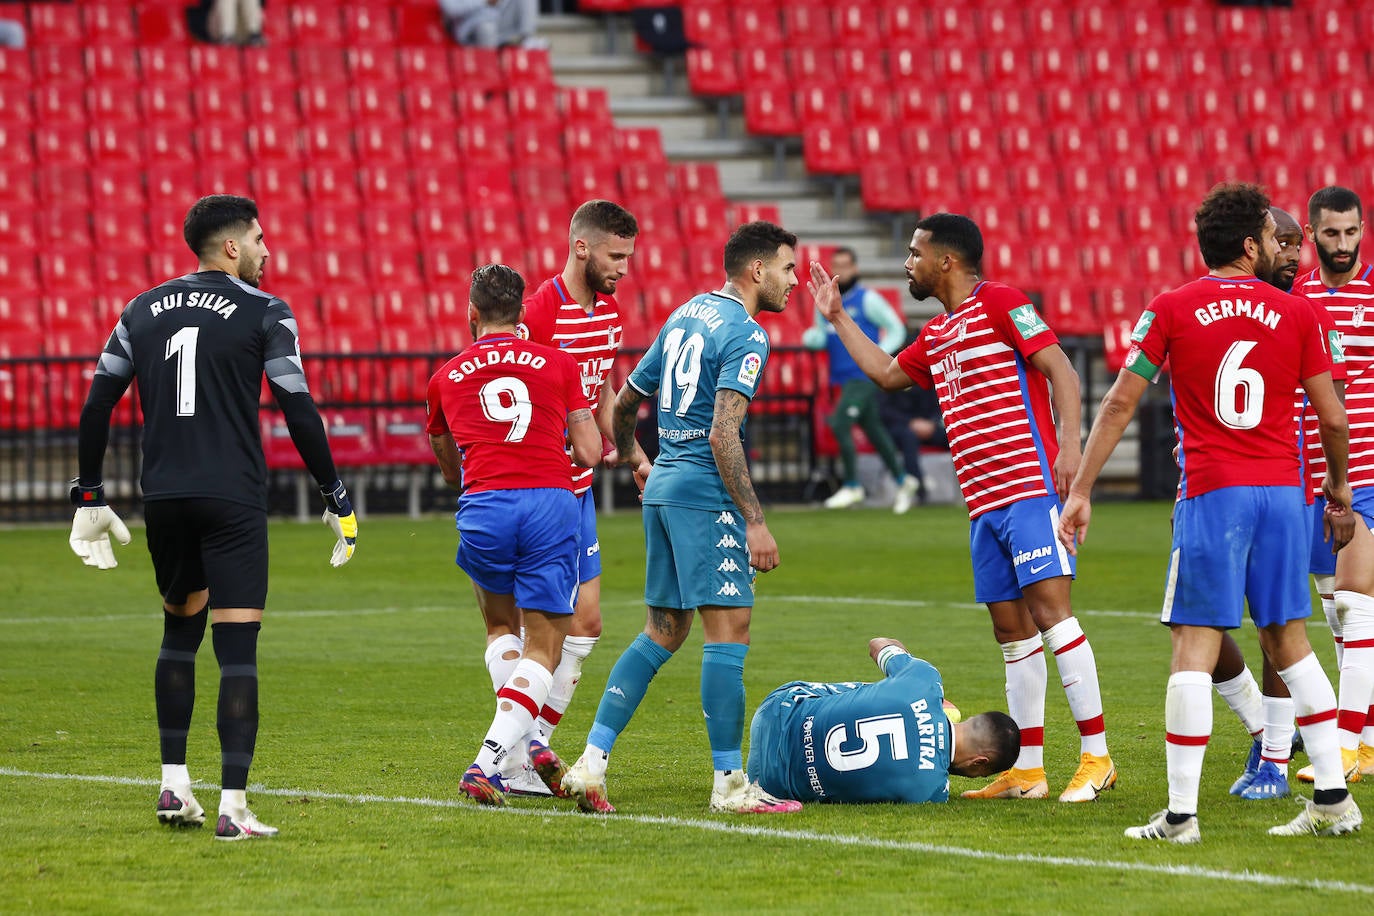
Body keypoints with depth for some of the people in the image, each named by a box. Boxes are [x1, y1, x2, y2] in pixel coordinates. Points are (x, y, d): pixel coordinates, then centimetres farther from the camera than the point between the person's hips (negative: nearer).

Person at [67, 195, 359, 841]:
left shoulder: (143, 311, 11)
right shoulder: (264, 314, -3)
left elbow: (97, 406, 9)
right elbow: (299, 414, -6)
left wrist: (89, 496, 16)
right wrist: (337, 500, 2)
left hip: (163, 497, 5)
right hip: (233, 498, -5)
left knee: (180, 628, 23)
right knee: (237, 648, -4)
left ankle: (173, 783, 19)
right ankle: (233, 807, -11)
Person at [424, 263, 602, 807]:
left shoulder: (445, 378, 17)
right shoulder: (558, 364, 13)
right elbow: (588, 453, 10)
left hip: (483, 507, 1)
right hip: (553, 501, -1)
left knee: (500, 625, 26)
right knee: (543, 648, 4)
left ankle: (527, 743, 10)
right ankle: (487, 763, -12)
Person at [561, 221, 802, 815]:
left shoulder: (686, 314, 16)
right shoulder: (746, 335, -11)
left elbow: (624, 402, 23)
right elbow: (723, 435, -20)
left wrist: (631, 460, 42)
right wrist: (755, 521, -20)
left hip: (663, 484, 9)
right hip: (704, 488, -9)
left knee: (663, 631, 13)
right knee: (728, 627, -7)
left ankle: (591, 762, 7)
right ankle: (729, 783, -8)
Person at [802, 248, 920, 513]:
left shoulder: (867, 300, -7)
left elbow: (896, 329, -5)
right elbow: (820, 338, 15)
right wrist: (812, 337, -9)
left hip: (865, 376, -7)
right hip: (844, 379, 7)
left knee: (839, 424, -18)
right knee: (873, 429, 14)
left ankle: (852, 486, -7)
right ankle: (903, 480, 28)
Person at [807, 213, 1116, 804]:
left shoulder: (998, 302, -5)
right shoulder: (936, 335, 21)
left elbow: (1059, 369, -12)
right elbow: (886, 374, 37)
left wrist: (1069, 443, -24)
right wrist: (837, 318, 35)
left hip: (1030, 488, -9)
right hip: (984, 505, 9)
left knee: (1049, 609, -15)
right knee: (1012, 630, 8)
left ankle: (1096, 757, -14)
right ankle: (1027, 770, 11)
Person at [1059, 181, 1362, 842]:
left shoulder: (1172, 310, 0)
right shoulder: (1297, 314, 4)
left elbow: (1120, 402, -1)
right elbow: (1333, 418, 6)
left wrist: (1080, 491, 3)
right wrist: (1338, 492, 22)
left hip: (1213, 492, -3)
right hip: (1284, 490, 3)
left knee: (1195, 646, -4)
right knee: (1288, 643, 13)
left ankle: (1181, 813, -8)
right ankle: (1333, 798, 11)